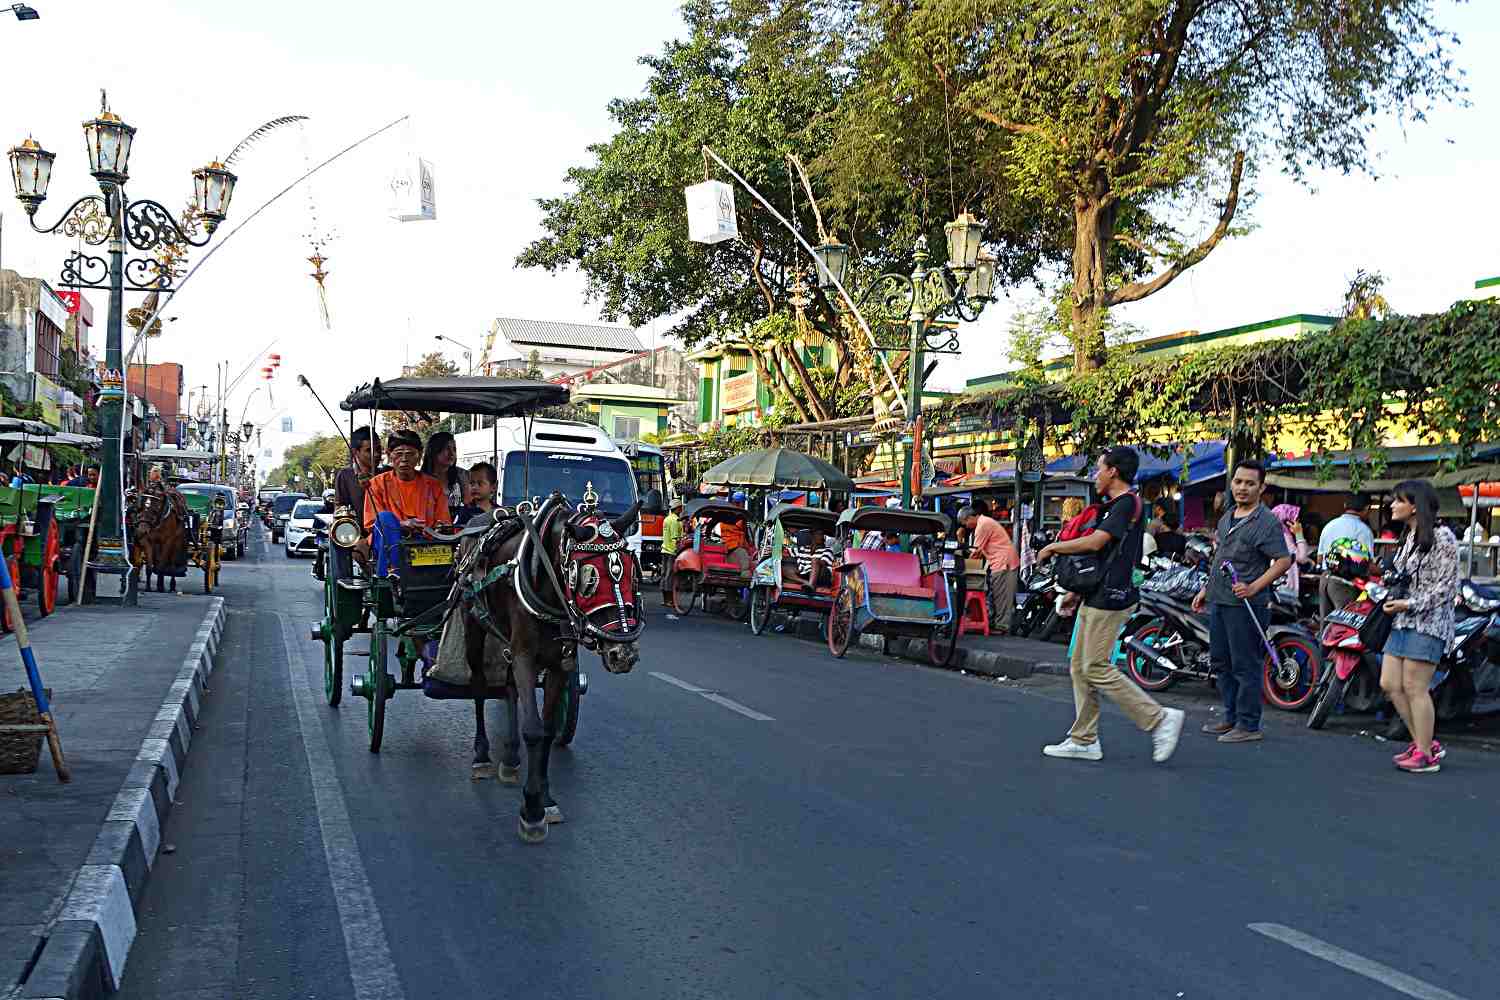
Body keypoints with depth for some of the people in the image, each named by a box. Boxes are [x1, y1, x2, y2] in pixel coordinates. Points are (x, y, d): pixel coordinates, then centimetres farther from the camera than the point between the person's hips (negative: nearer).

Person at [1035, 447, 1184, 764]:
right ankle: (1084, 740, 16)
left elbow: (1095, 542, -22)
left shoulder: (1128, 503, -13)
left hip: (1110, 598, -10)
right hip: (1096, 596, 10)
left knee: (1096, 668, -9)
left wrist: (1052, 547, -10)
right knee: (1079, 667, 11)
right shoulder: (1114, 505, 19)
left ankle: (1160, 719, -3)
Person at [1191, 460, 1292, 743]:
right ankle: (1231, 717, 28)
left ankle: (1248, 725, 6)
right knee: (1220, 661, 16)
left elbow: (1284, 560, -16)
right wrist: (1206, 589, 23)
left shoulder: (1267, 522, -11)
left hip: (1245, 604, -9)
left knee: (1245, 666, -3)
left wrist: (1253, 588, -22)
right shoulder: (1226, 518, 15)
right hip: (1218, 602, 9)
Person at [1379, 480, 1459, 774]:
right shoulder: (1408, 537, 17)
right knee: (1390, 684, 7)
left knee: (1414, 688, -6)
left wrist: (1410, 604, -17)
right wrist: (1391, 598, 10)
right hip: (1402, 621, 9)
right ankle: (1425, 743, 19)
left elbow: (1447, 586, -13)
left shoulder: (1442, 537, -10)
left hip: (1428, 622, -9)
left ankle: (1425, 754, 4)